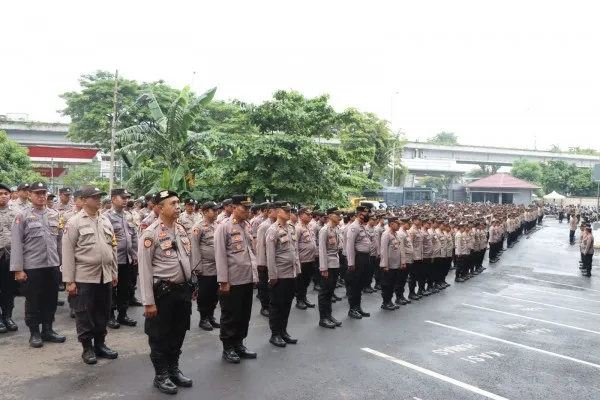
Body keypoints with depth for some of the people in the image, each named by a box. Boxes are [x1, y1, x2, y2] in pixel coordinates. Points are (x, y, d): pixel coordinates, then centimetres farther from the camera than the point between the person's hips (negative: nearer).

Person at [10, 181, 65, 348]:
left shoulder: (54, 214, 8)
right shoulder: (22, 215, -4)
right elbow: (16, 244, -7)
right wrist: (18, 269, -11)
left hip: (53, 265, 4)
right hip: (32, 266, -4)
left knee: (51, 300, 12)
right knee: (33, 301, 8)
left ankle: (48, 330, 26)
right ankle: (34, 333, 21)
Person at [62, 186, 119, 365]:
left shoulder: (106, 220, 10)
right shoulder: (74, 222, -6)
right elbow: (67, 252, -8)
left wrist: (114, 272, 11)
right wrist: (69, 280, -11)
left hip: (105, 276, 5)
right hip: (84, 276, -5)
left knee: (103, 312, 13)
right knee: (84, 314, 6)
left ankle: (100, 343, 27)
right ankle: (87, 348, 20)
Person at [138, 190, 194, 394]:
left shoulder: (181, 229, 8)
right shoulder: (151, 233, -15)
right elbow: (145, 270, -15)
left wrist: (190, 287, 15)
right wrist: (149, 301, -16)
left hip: (183, 289, 7)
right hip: (163, 291, -7)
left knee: (178, 332, 18)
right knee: (160, 335, 10)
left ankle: (174, 369, 36)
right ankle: (161, 375, 27)